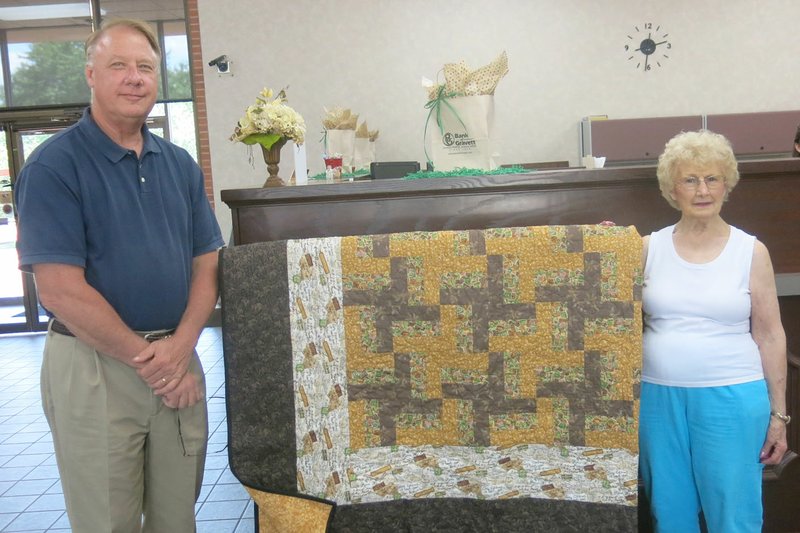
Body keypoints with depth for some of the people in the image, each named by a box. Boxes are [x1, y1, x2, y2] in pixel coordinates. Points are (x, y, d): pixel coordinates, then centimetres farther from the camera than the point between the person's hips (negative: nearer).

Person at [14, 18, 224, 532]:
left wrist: (182, 346, -9)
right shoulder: (53, 165, -8)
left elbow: (207, 264, 6)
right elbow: (60, 290, -14)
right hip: (93, 365, -4)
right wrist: (146, 361, -12)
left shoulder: (181, 165, 8)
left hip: (179, 362, 5)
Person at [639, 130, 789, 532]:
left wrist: (779, 413, 2)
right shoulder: (650, 247, 3)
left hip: (731, 397, -1)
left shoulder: (750, 251, 0)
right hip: (658, 395, 2)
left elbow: (770, 336, 2)